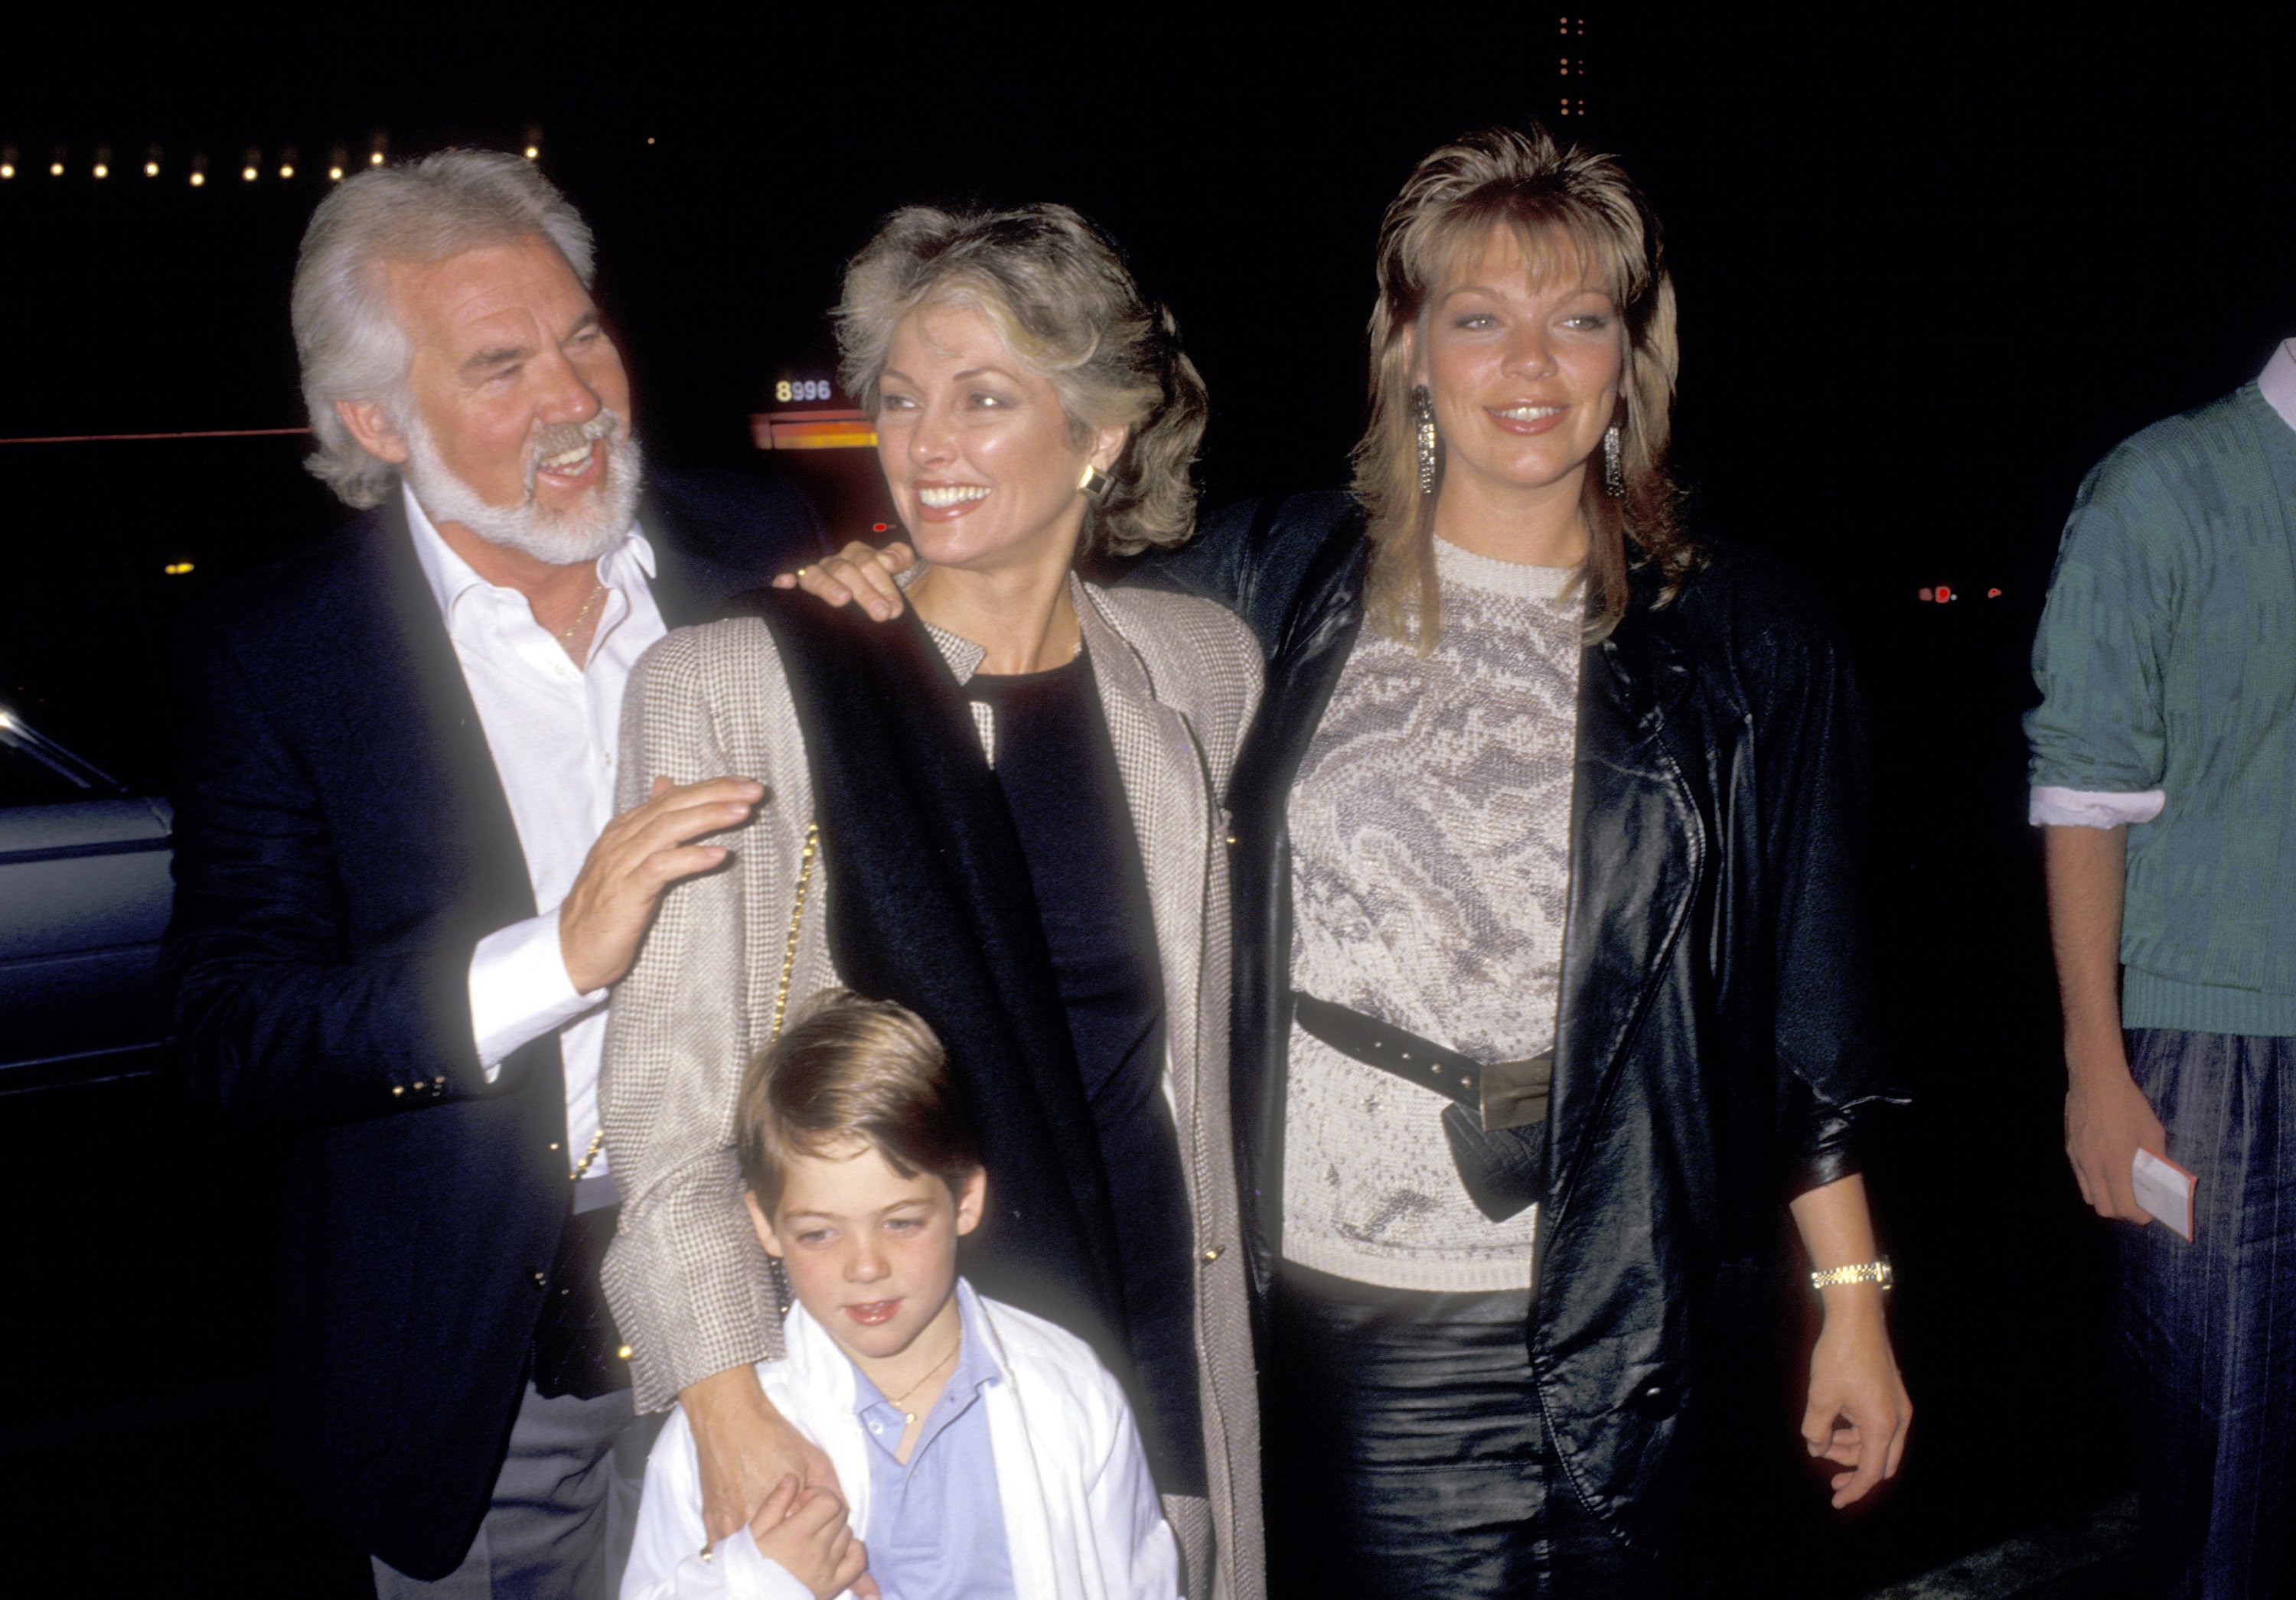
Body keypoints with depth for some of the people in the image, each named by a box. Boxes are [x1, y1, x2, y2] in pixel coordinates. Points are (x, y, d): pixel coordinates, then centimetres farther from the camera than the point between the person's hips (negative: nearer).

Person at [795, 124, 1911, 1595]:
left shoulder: (1744, 643, 2)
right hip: (1329, 1304, 1)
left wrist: (1854, 1303, 5)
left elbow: (1806, 1004, 4)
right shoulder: (1281, 580, 2)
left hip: (1610, 1323, 0)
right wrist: (879, 590, -6)